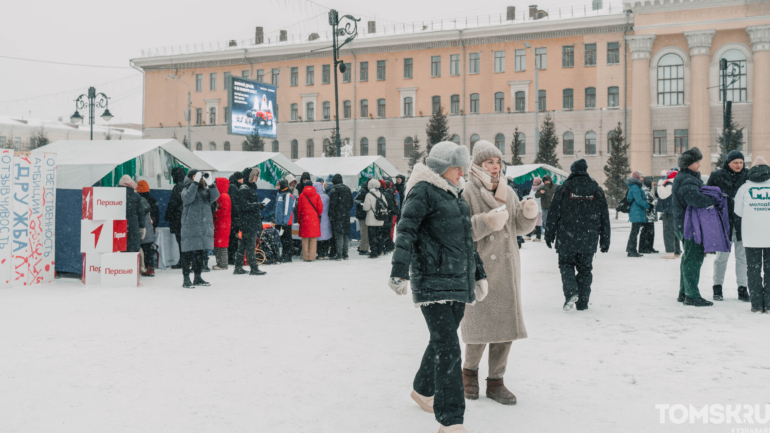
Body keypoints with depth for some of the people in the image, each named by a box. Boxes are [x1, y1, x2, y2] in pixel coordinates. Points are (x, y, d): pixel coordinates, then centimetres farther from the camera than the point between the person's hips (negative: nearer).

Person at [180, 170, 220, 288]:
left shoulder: (205, 190, 14)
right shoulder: (186, 190, 1)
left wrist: (210, 184, -15)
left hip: (205, 226, 6)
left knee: (200, 252, 11)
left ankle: (197, 277, 21)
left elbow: (215, 196, -2)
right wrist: (196, 182, -22)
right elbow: (188, 198, -20)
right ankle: (186, 279, -3)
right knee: (188, 253, -6)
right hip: (190, 226, -5)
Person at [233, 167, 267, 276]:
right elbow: (244, 206, -20)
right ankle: (253, 268, -5)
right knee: (251, 244, -7)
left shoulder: (251, 188, 19)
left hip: (252, 222, 10)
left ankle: (238, 268, 16)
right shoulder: (243, 189, -11)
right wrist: (258, 206, -21)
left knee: (243, 244, 12)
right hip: (247, 221, -10)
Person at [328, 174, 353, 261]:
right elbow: (351, 202, 18)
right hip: (346, 215, 7)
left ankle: (339, 255, -8)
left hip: (338, 214, -7)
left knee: (339, 235, -6)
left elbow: (332, 203, -14)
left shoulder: (334, 189, -8)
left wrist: (330, 214, -8)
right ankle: (345, 254, 14)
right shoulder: (347, 189, 15)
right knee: (346, 234, 10)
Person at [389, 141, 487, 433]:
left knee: (442, 342, 19)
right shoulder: (423, 191, -9)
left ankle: (423, 390, 41)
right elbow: (406, 233, -19)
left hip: (458, 283, 9)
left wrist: (478, 274, 29)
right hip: (433, 283, -9)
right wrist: (399, 272, -28)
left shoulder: (455, 195, 19)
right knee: (448, 348, -13)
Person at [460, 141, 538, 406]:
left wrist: (529, 213, -6)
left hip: (506, 269, 6)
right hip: (478, 269, -6)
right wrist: (487, 222, -27)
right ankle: (470, 370, 25)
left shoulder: (507, 192, 12)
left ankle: (495, 382, 19)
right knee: (479, 325, -2)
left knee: (505, 324, 6)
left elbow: (521, 228, 14)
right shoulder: (466, 193, -8)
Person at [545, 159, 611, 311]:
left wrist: (549, 235, 6)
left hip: (567, 240, -2)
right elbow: (604, 217, 7)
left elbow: (553, 214, -3)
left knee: (566, 264, 12)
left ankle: (571, 292, -11)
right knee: (585, 269, 11)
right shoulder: (597, 190, 5)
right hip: (589, 241, 2)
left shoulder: (563, 189, -4)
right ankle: (583, 302, 11)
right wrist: (605, 240, 13)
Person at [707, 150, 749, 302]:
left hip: (743, 222, 1)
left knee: (742, 257, 5)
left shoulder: (748, 176, 4)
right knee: (722, 256, 5)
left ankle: (743, 289, 13)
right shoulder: (717, 176, 0)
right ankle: (717, 288, 16)